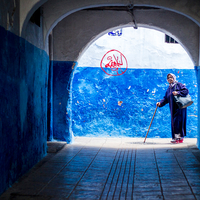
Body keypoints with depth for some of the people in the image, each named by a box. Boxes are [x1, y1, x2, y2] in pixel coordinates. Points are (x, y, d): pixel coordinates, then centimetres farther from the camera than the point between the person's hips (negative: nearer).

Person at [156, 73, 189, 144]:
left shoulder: (179, 85, 2)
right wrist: (160, 103, -2)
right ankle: (180, 138, 10)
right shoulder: (169, 89, 20)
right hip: (173, 108, 7)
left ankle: (177, 138, -8)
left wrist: (178, 93, -20)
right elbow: (166, 98, 14)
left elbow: (186, 91, -9)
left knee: (178, 121, -12)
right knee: (174, 122, 4)